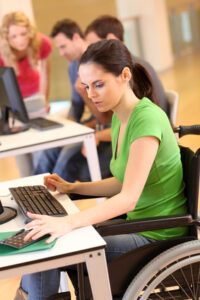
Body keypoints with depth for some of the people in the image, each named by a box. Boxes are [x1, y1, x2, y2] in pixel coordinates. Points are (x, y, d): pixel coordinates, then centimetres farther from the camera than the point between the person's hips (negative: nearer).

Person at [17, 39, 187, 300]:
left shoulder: (147, 120, -23)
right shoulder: (120, 118, 6)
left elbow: (129, 198, -30)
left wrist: (68, 223, -40)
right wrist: (72, 188, 5)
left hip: (157, 237, -8)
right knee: (38, 236, 2)